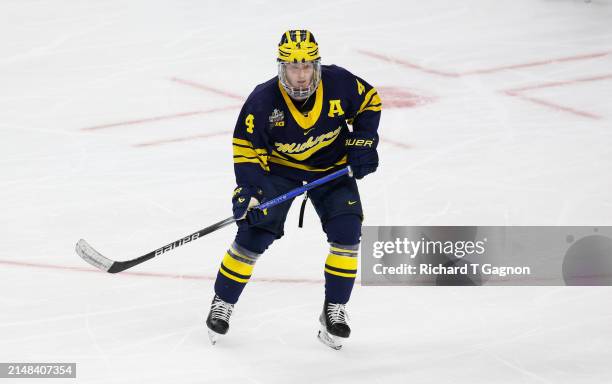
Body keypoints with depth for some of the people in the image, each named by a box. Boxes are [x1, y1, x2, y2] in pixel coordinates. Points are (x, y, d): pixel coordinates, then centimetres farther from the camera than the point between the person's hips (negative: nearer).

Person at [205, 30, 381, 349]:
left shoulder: (340, 83, -23)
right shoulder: (263, 100, -27)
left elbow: (370, 101, -2)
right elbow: (247, 147, -18)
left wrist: (363, 141, -13)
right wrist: (250, 189, -29)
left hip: (331, 165, 2)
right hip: (278, 166, -2)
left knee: (346, 232, -13)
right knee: (254, 232, -12)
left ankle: (334, 312, 2)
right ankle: (222, 303, 9)